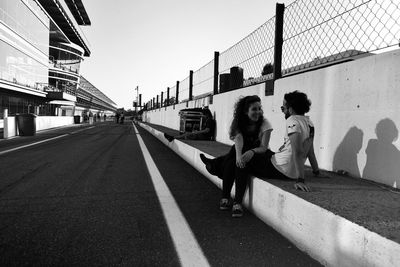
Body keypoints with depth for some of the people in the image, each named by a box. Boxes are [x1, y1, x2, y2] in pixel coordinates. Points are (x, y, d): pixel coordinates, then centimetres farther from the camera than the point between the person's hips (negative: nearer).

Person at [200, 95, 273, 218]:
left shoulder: (264, 123, -13)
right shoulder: (239, 122, -6)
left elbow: (264, 148, -20)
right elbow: (238, 139, -25)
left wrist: (252, 152, -42)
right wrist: (238, 155, -46)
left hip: (258, 155, -2)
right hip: (242, 151, 3)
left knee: (240, 164, -32)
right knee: (230, 162, -29)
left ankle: (237, 203, -29)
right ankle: (225, 198, -19)